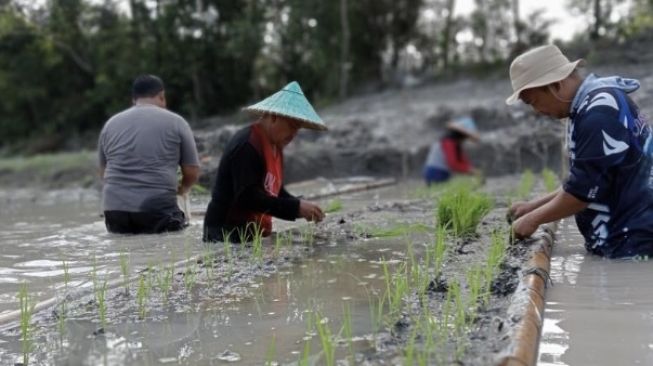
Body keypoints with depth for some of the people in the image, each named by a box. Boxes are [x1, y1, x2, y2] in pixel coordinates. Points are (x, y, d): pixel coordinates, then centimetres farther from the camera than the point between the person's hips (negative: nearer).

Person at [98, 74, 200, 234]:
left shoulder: (110, 124, 15)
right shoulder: (175, 122, 5)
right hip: (157, 209, -3)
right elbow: (192, 173, 6)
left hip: (114, 209, 4)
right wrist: (182, 188, 27)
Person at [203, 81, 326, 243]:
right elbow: (249, 197, -26)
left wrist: (301, 207, -2)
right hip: (228, 234, -9)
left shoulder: (276, 146, 13)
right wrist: (296, 207, -26)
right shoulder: (247, 146, -19)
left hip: (255, 234, 9)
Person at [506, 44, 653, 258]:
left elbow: (584, 188, -20)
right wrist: (534, 206, 15)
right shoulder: (593, 104, 12)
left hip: (631, 242, -10)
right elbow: (585, 183, 20)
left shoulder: (599, 113, -20)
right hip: (623, 236, 10)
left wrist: (534, 219, -6)